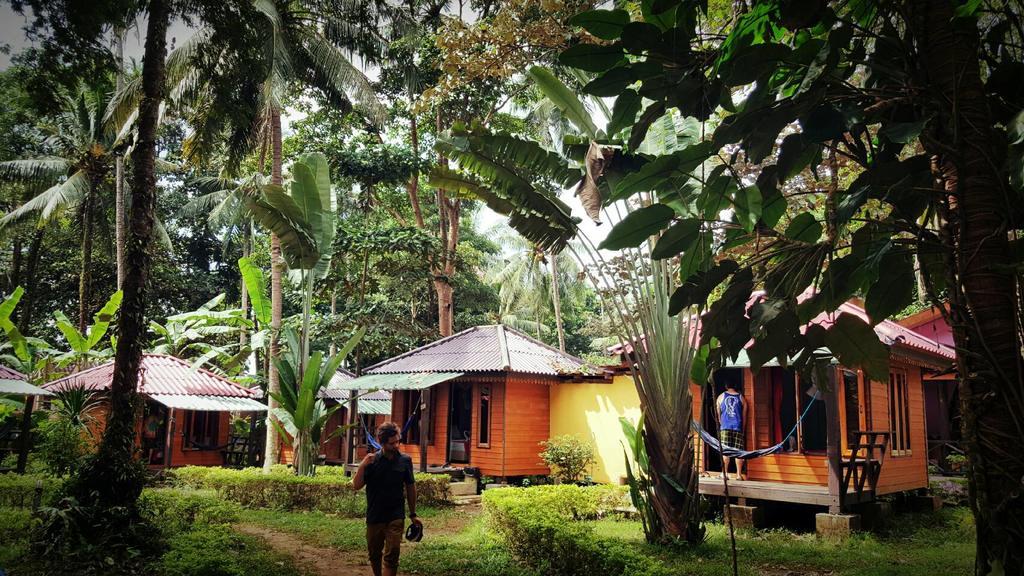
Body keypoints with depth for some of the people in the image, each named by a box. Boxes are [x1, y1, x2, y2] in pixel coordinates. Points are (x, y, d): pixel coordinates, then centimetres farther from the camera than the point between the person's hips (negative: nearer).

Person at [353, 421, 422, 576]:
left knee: (391, 557, -6)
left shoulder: (405, 460, -2)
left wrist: (413, 514, 8)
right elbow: (356, 486, -8)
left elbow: (410, 487, 7)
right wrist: (363, 465, -23)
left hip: (396, 517, -1)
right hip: (374, 517, 1)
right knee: (374, 555, 15)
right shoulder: (372, 460, -5)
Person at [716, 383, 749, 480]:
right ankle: (739, 474, 2)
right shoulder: (741, 397, 10)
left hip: (725, 427, -1)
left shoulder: (721, 397, 8)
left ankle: (724, 473, -5)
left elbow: (718, 415, 10)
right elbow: (744, 416, 11)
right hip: (738, 427, 1)